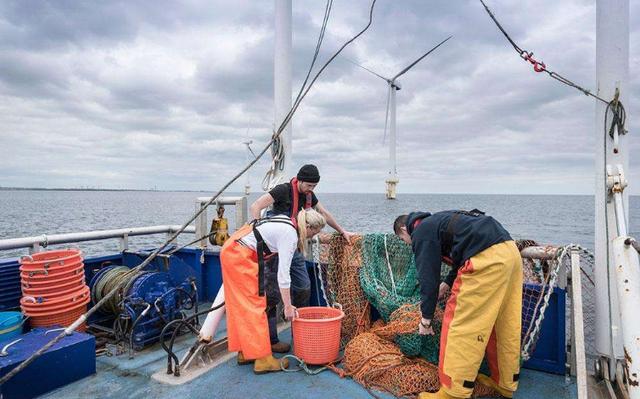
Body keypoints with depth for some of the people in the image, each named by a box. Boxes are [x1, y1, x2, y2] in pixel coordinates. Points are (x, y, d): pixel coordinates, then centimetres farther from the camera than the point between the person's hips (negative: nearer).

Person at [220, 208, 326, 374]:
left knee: (241, 306, 15)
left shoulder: (287, 222, 9)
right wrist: (288, 306, -10)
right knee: (254, 306, -3)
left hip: (230, 250, 10)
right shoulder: (290, 236, -15)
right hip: (240, 256, -10)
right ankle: (263, 360, 5)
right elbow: (283, 274, -17)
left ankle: (245, 353, 26)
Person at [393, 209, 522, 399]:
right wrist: (446, 284, 45)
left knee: (460, 324, -2)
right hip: (510, 250, 10)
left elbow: (428, 276, -2)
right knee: (503, 323, 18)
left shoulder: (421, 232, 2)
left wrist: (425, 319, 8)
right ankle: (505, 383, 31)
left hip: (488, 258, -10)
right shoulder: (436, 222, 29)